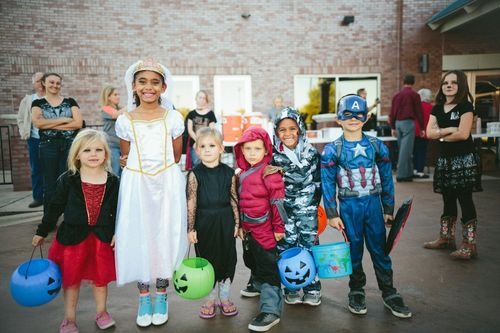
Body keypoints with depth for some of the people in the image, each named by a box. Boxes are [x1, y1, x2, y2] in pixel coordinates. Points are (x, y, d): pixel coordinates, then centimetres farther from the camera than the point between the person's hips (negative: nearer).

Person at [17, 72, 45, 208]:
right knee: (36, 170, 9)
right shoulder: (27, 100, 10)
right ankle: (38, 197, 18)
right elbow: (21, 119, 16)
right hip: (34, 139, 4)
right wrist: (24, 133, 7)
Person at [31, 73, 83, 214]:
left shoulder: (70, 101, 8)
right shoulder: (38, 103, 7)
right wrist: (65, 119, -10)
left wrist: (51, 125, -8)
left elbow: (78, 123, -6)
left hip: (70, 145, 0)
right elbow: (37, 122, -12)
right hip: (48, 146, 0)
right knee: (50, 184, 7)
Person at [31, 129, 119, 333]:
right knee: (71, 279, 12)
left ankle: (101, 312, 36)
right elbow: (55, 208, 1)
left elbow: (118, 210, 3)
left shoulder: (113, 181, -4)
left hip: (102, 237, 1)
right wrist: (42, 232, 6)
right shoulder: (67, 180, -8)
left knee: (100, 277, 14)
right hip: (73, 236, -1)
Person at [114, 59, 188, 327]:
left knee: (165, 237, 5)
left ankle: (161, 295, 24)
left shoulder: (173, 117, 0)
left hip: (167, 184, 0)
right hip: (136, 185, 1)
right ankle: (143, 297, 25)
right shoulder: (125, 121, 1)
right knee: (138, 237, 6)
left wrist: (161, 168, 2)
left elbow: (176, 156, 7)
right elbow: (125, 159, 11)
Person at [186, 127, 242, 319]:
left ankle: (224, 297, 31)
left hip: (225, 222, 2)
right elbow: (191, 203, -7)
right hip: (204, 222, -1)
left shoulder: (229, 173, -2)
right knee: (206, 259, 10)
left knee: (227, 258, 10)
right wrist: (191, 228, -8)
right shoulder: (195, 174, -7)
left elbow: (234, 200, 2)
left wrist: (237, 223, 2)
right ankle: (210, 299, 29)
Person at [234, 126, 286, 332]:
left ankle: (271, 311, 8)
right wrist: (241, 226, 21)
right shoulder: (243, 173, 10)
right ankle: (266, 293, 41)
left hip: (265, 230, -8)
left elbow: (278, 201, -15)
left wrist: (278, 227, -14)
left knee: (268, 269, -1)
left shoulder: (269, 172, -14)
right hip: (248, 230, 9)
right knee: (253, 265, 21)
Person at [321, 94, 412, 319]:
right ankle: (356, 292, 26)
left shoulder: (377, 146, 2)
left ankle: (389, 294, 22)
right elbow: (328, 185, -3)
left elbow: (386, 179, 7)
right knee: (354, 251, 8)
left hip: (373, 203, 2)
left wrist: (388, 209, 8)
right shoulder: (332, 150, -4)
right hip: (349, 206, -1)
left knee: (380, 249, 7)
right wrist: (332, 214, -5)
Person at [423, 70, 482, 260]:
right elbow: (429, 133, -1)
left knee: (465, 200, -4)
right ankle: (446, 238, 24)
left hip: (464, 160, -6)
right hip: (445, 159, 6)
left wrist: (441, 136, -5)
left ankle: (469, 245, 3)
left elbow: (463, 134, -17)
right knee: (448, 201, 13)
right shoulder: (437, 108, 10)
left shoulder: (466, 106, -6)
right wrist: (449, 130, -14)